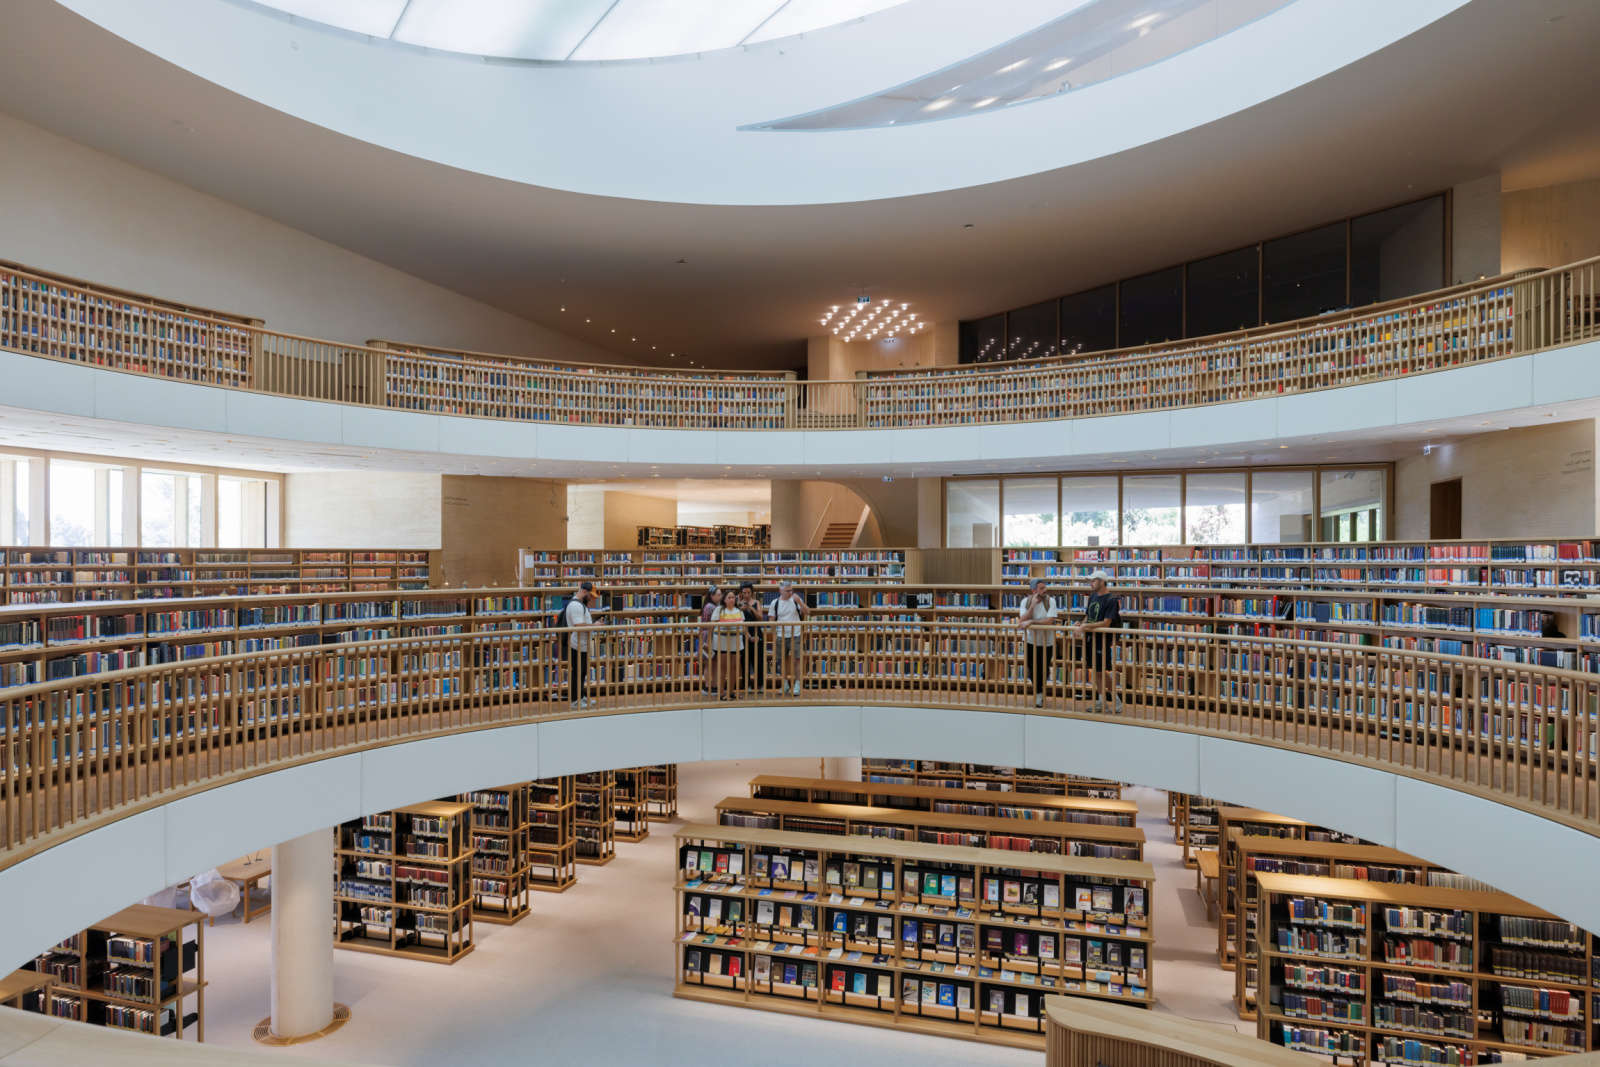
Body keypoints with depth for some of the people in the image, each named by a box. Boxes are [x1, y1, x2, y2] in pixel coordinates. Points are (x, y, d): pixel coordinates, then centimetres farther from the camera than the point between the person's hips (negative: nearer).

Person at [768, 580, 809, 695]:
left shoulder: (796, 600, 1)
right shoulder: (775, 603, 2)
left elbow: (807, 611, -6)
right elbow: (772, 620, 5)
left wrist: (799, 601, -18)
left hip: (796, 635, -1)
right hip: (781, 636, 1)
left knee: (797, 660, -4)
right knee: (782, 661, 8)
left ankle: (797, 685, 2)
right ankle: (785, 684, 22)